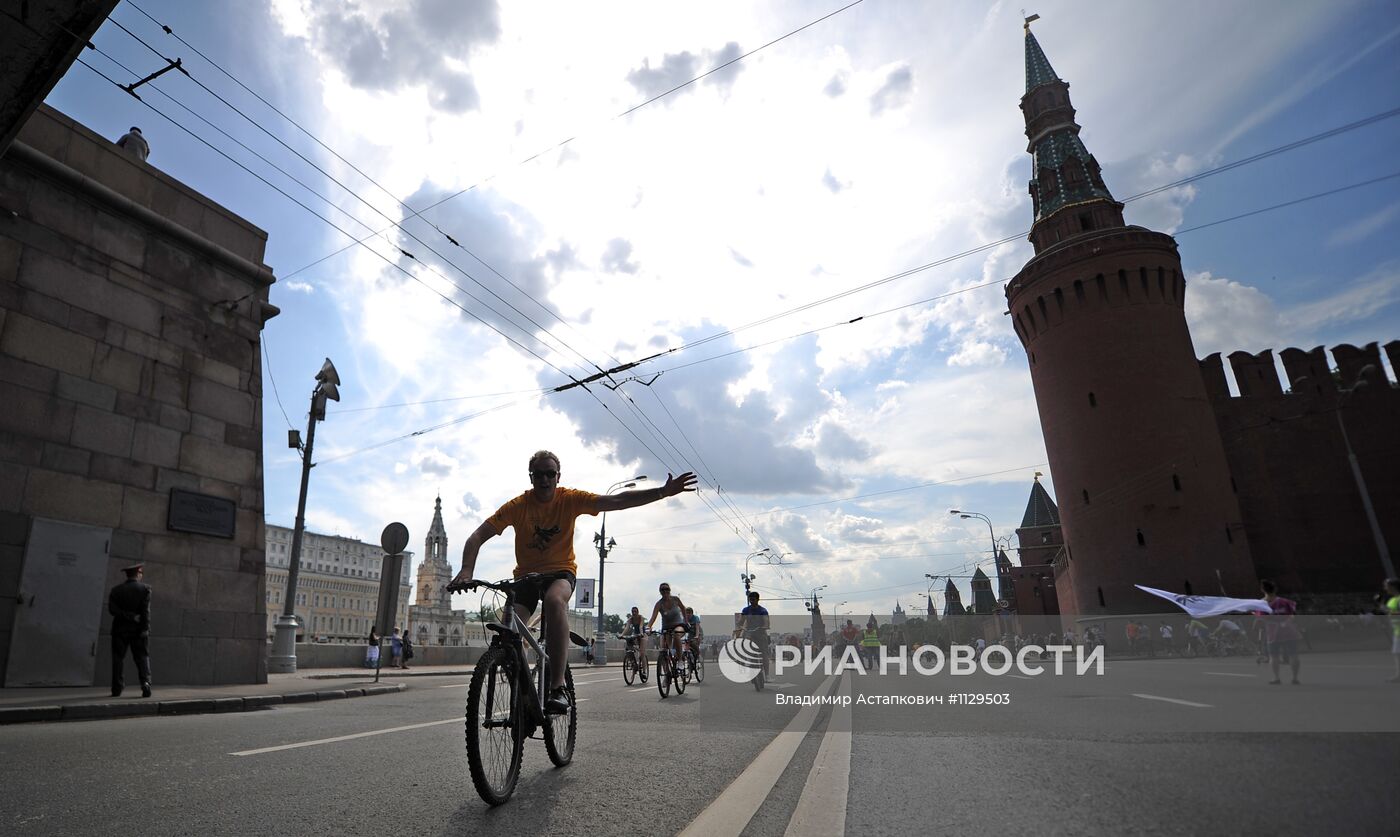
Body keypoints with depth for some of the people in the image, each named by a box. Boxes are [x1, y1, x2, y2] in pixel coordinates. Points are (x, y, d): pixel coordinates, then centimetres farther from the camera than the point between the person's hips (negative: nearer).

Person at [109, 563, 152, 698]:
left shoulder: (116, 590, 3)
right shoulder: (145, 588, -4)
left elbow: (112, 609, -7)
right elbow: (146, 610, -11)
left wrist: (130, 616, -7)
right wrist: (145, 628, -9)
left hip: (120, 630, 2)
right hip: (138, 630, -2)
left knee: (118, 658, 9)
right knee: (142, 656, 3)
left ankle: (117, 688, 7)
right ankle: (145, 682, -14)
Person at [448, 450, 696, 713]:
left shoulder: (570, 499, -13)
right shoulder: (517, 505, -14)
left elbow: (617, 501, -22)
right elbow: (478, 537, -17)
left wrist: (664, 491, -33)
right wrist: (466, 571, -36)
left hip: (560, 571, -2)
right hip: (525, 574, 2)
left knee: (554, 600, -36)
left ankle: (557, 686, -32)